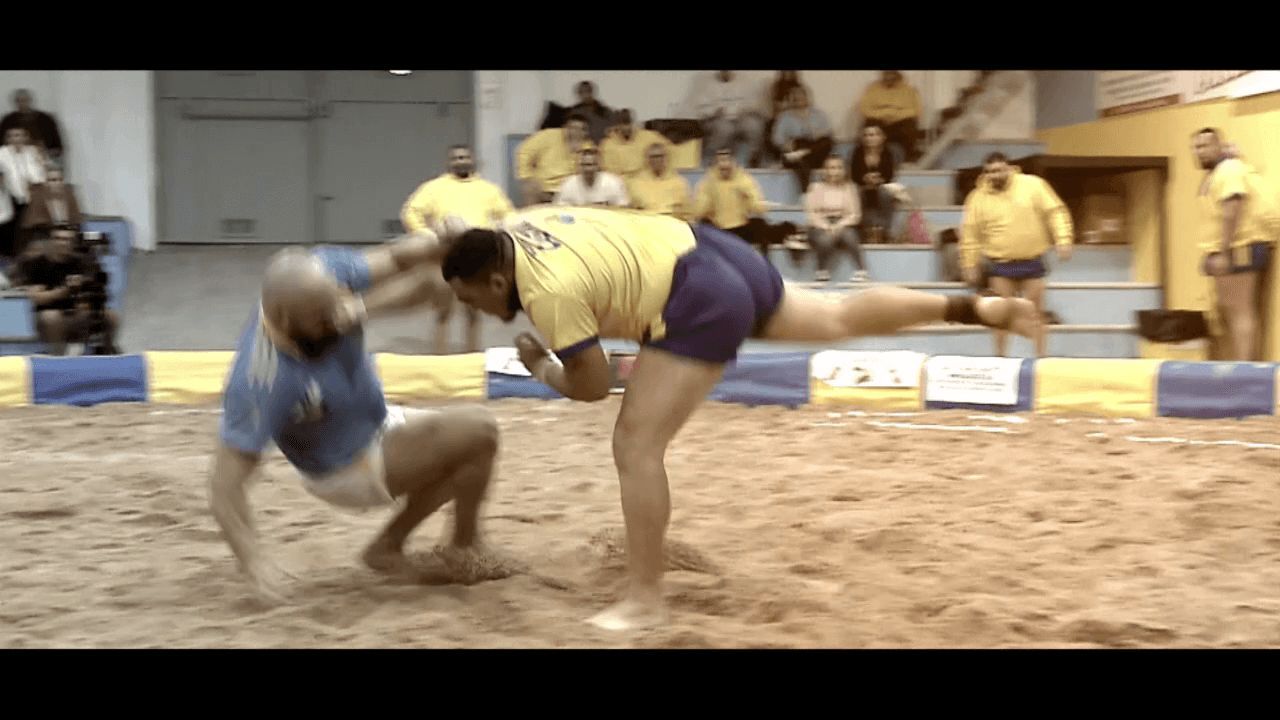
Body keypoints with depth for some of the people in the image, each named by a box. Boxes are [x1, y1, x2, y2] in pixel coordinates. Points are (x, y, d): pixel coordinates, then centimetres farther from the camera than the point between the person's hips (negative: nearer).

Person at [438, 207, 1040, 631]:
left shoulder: (550, 291, -22)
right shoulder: (513, 229, 2)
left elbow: (592, 385, -13)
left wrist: (542, 370, 4)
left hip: (701, 303, -10)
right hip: (709, 252, 10)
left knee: (636, 447, -9)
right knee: (841, 319, 23)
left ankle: (644, 602, -4)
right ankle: (974, 307, 24)